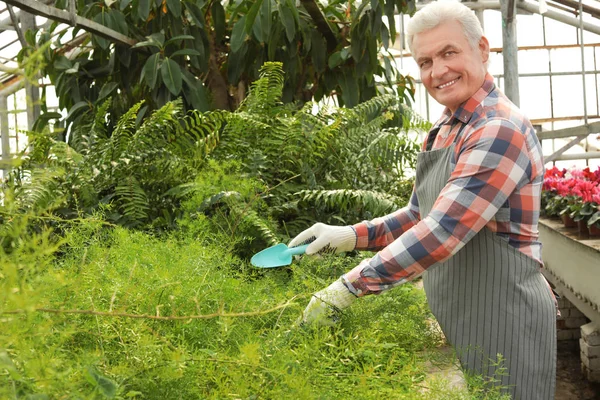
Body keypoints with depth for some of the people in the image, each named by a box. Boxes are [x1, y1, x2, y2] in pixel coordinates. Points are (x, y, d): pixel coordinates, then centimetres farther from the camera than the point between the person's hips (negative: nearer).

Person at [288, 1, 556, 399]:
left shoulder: (501, 129, -21)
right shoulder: (443, 131, 9)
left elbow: (444, 230, -28)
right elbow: (420, 214, 16)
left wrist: (349, 287, -26)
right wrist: (353, 236, 2)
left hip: (502, 321, -8)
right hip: (454, 319, 8)